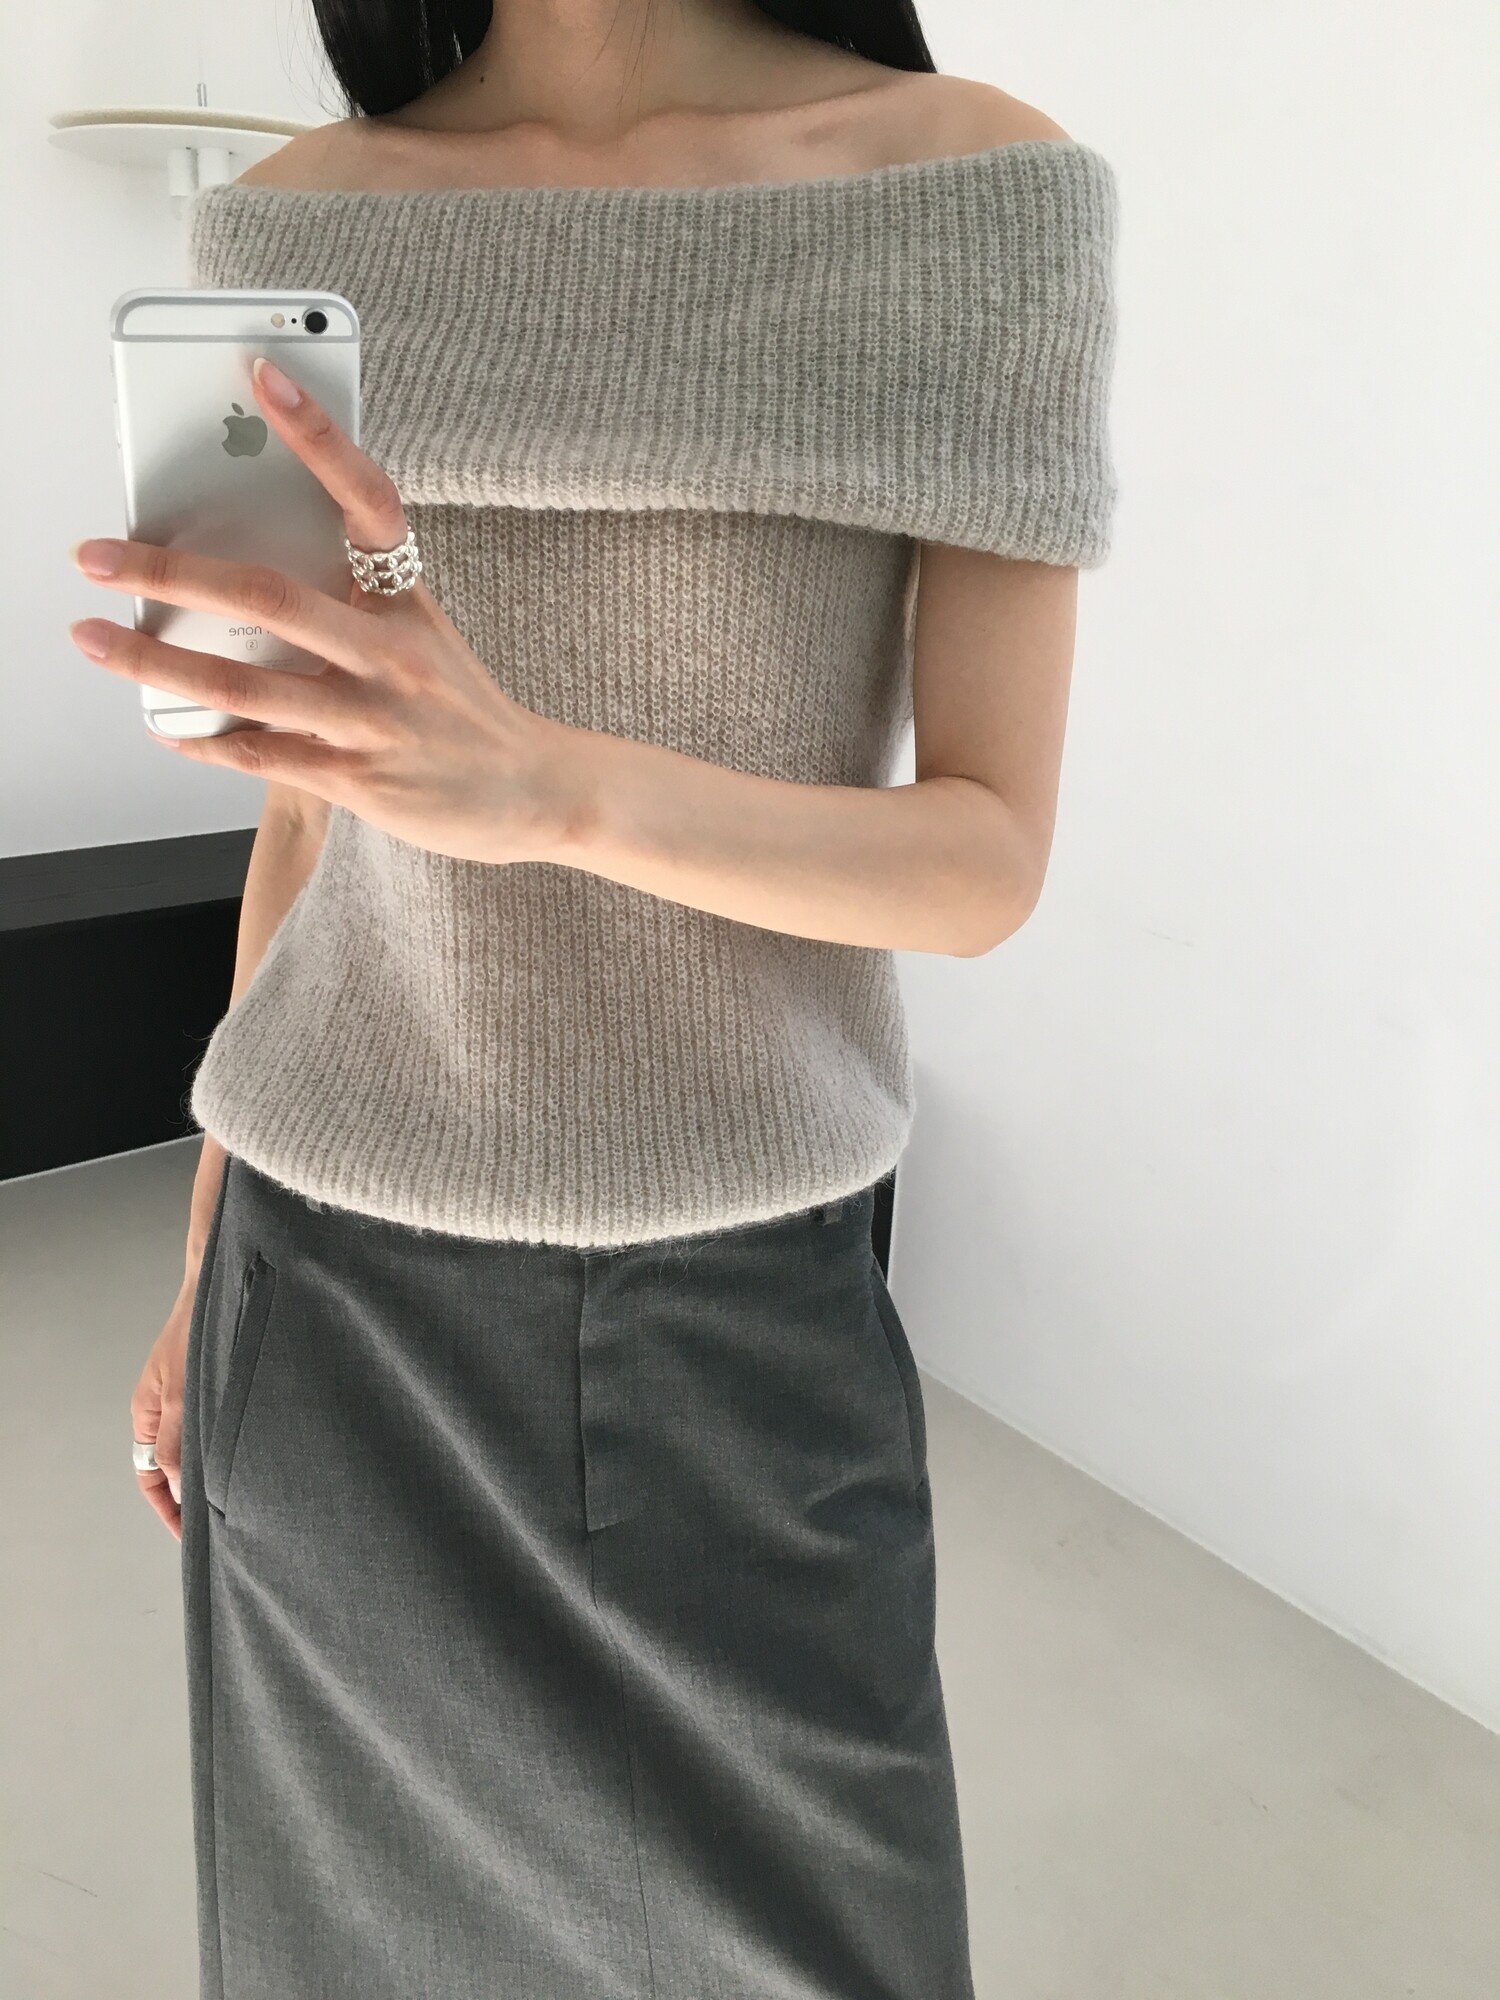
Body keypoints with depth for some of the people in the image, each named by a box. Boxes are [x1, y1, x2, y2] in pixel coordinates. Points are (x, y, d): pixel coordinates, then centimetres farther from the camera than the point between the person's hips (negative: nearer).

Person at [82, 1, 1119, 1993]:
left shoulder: (982, 191, -6)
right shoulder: (299, 226, 2)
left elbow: (990, 861, -12)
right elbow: (315, 796, 7)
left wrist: (544, 786, -30)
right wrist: (209, 1268, 11)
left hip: (741, 1295, -2)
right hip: (340, 1285, 3)